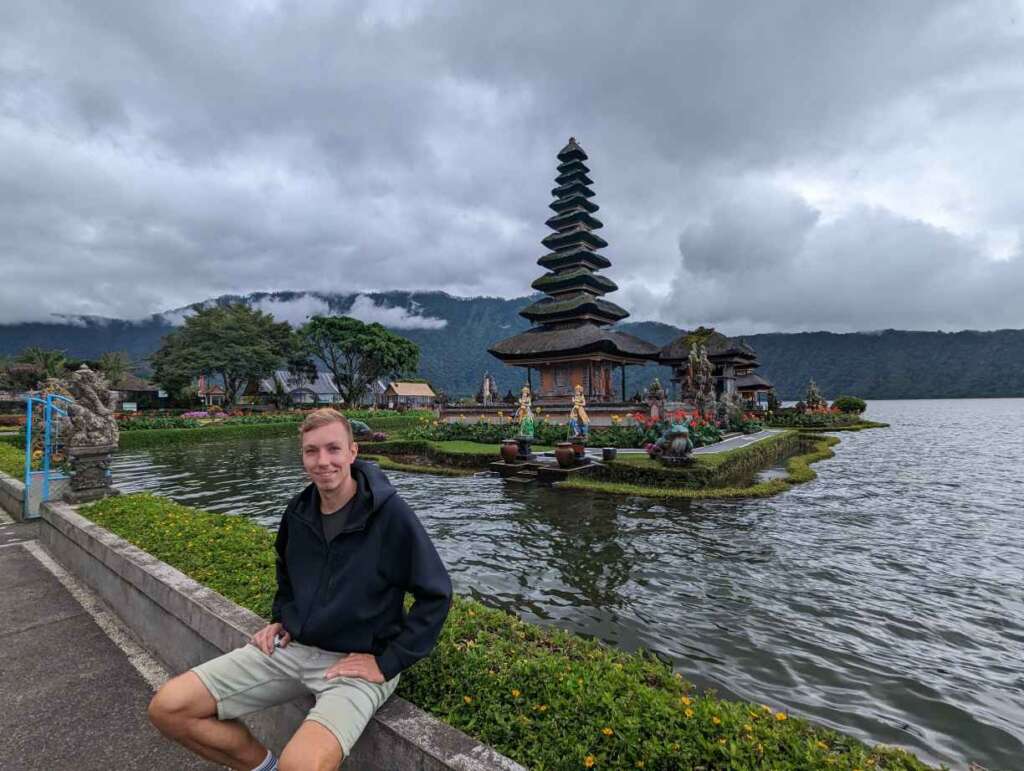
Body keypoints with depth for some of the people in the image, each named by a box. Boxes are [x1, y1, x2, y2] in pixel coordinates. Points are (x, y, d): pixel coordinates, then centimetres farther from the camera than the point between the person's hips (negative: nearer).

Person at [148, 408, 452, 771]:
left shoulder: (390, 513, -19)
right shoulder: (299, 511, 1)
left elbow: (435, 594, -15)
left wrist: (387, 663, -15)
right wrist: (280, 619, 9)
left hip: (356, 663, -6)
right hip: (291, 647, 6)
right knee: (167, 707, -3)